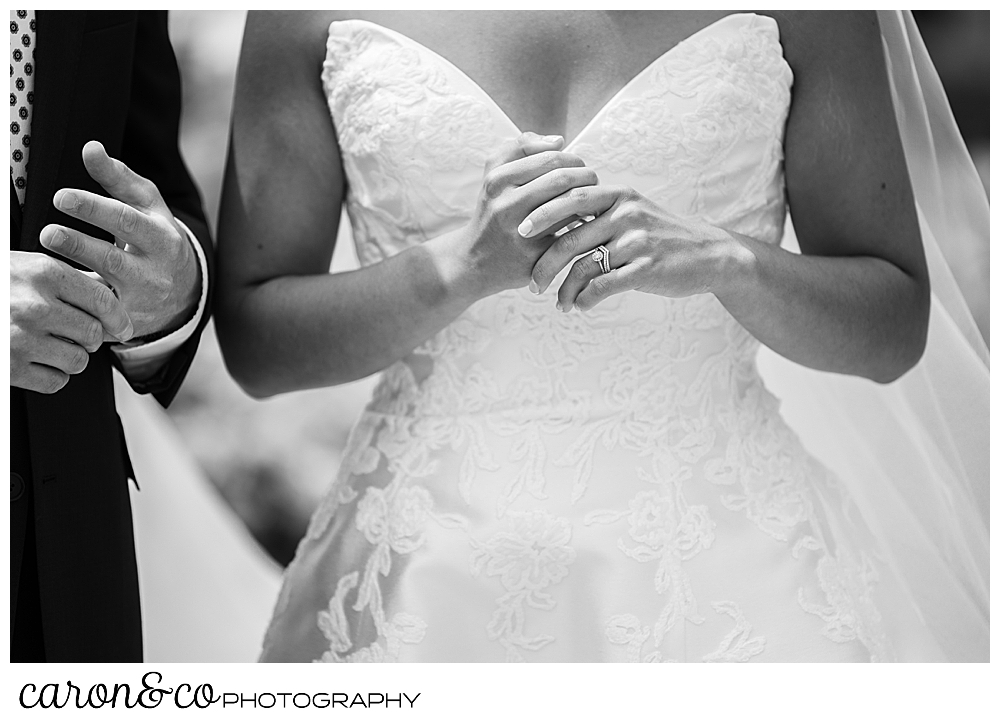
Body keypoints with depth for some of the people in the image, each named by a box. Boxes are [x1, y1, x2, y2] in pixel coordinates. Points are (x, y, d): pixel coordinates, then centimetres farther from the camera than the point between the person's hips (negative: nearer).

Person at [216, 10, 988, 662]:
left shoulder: (810, 19, -4)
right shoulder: (310, 20, -3)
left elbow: (899, 326, 1)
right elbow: (251, 342, -1)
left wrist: (724, 259, -18)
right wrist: (462, 265, -18)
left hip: (727, 566, 0)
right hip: (436, 567, 1)